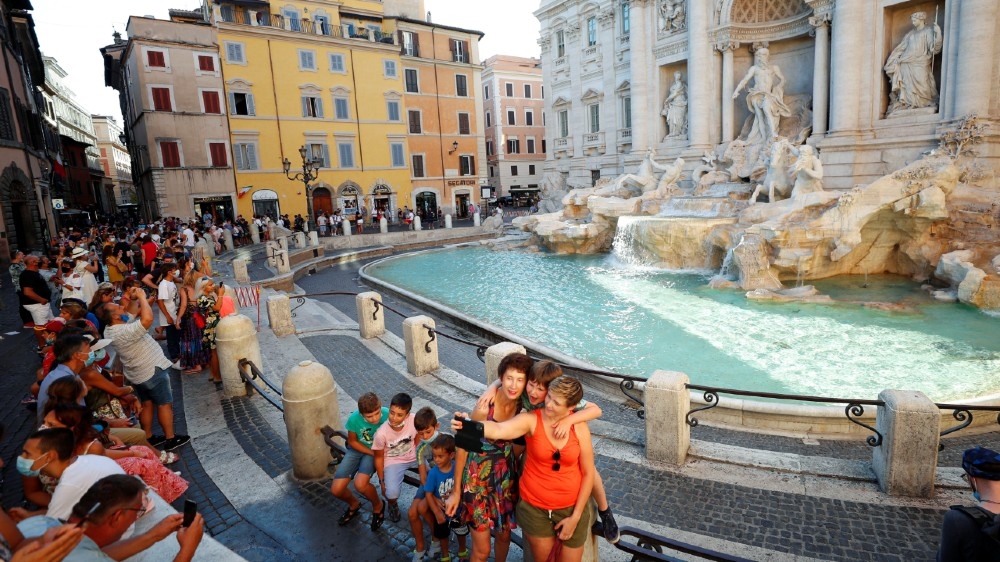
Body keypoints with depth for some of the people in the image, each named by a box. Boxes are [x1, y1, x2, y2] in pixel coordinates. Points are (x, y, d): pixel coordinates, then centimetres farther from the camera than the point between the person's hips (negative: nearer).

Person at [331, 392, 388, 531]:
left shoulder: (387, 414, -30)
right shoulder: (354, 419, -27)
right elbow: (352, 441, -8)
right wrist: (374, 453, -14)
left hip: (379, 450, -2)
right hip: (357, 449, 2)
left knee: (360, 484, -27)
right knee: (336, 490, -8)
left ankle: (378, 505, 6)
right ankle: (354, 504, 27)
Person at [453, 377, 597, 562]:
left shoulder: (579, 427, -14)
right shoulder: (531, 420, -19)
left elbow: (588, 473, -6)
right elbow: (498, 430, -37)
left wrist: (575, 516, -6)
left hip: (572, 507, 0)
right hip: (534, 507, 0)